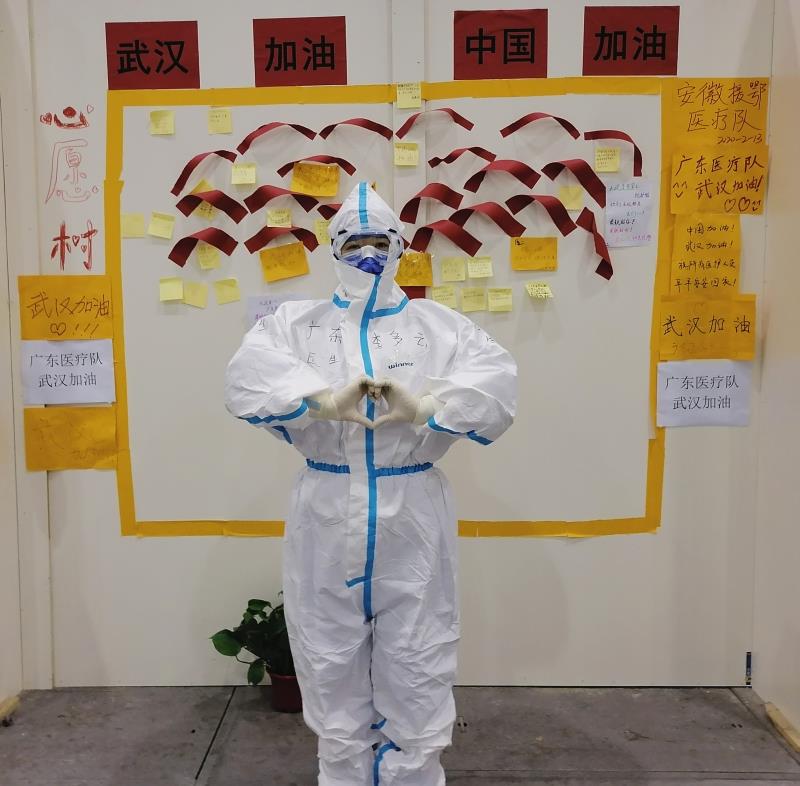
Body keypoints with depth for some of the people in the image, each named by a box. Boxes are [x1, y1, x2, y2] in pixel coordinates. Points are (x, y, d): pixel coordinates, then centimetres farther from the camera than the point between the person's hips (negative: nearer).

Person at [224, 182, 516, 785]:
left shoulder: (438, 324, 4)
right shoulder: (296, 322, 5)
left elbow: (497, 380, -12)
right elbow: (248, 374, -14)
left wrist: (424, 405, -29)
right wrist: (325, 399, -31)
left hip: (413, 521, 0)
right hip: (328, 520, 1)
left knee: (416, 680, 10)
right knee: (333, 677, 14)